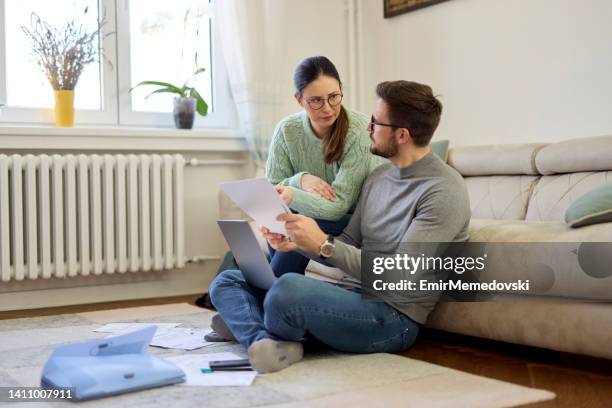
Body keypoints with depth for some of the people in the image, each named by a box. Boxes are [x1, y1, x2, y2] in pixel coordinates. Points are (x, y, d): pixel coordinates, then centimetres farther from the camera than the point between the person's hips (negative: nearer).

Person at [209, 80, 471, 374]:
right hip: (358, 294, 9)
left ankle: (247, 324, -3)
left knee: (288, 288, -36)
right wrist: (297, 243, -5)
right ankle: (268, 343, -24)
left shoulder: (444, 191, -15)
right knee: (227, 281, 4)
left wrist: (323, 244, -23)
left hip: (394, 318, -9)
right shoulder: (379, 176, 13)